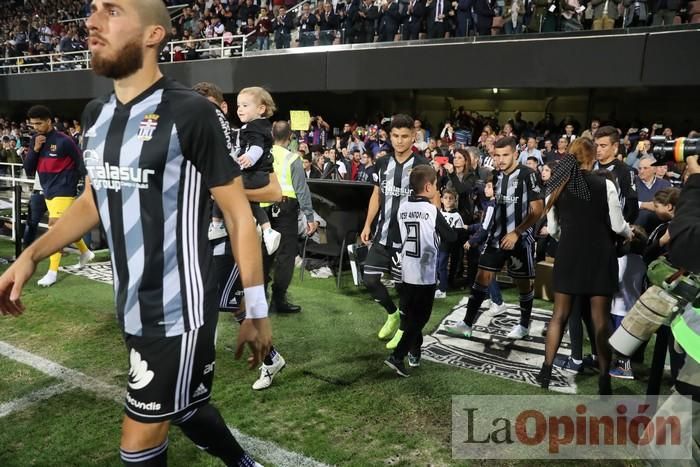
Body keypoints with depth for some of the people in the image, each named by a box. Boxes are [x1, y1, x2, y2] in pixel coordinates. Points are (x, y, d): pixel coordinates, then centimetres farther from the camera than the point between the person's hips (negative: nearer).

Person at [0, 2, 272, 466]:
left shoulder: (191, 113, -15)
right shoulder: (96, 115, 7)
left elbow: (238, 213, -12)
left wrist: (256, 310, -10)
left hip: (179, 309, -7)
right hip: (133, 307, 7)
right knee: (188, 410, 23)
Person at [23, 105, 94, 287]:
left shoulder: (64, 141, -13)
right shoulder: (35, 140, 5)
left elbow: (81, 164, -7)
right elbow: (29, 171, 2)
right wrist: (35, 149, -11)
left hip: (64, 191, -7)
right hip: (48, 192, 7)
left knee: (54, 226, -13)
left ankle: (53, 272, -8)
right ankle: (86, 252, 38)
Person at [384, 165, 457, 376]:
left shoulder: (402, 208, 4)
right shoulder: (432, 210, -12)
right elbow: (451, 237, -8)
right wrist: (440, 233, 12)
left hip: (406, 272, 6)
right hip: (425, 274, -6)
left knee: (410, 315, 18)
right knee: (419, 318, 3)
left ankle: (414, 352, 31)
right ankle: (397, 356, -5)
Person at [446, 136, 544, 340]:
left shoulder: (527, 175, -11)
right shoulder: (496, 175, 6)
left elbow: (537, 210, -14)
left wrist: (516, 233, -18)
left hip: (520, 238, -5)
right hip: (497, 236, 5)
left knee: (523, 282, 9)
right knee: (482, 276, 1)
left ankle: (524, 324, 28)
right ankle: (467, 324, 6)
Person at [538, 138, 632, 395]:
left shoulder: (557, 186, 1)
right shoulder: (605, 185, -9)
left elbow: (552, 229, 5)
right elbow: (617, 226, -5)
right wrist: (630, 233, 17)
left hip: (568, 255, 3)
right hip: (599, 256, -2)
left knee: (559, 314, 12)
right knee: (601, 319, 6)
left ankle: (546, 371, 16)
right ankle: (604, 379, 13)